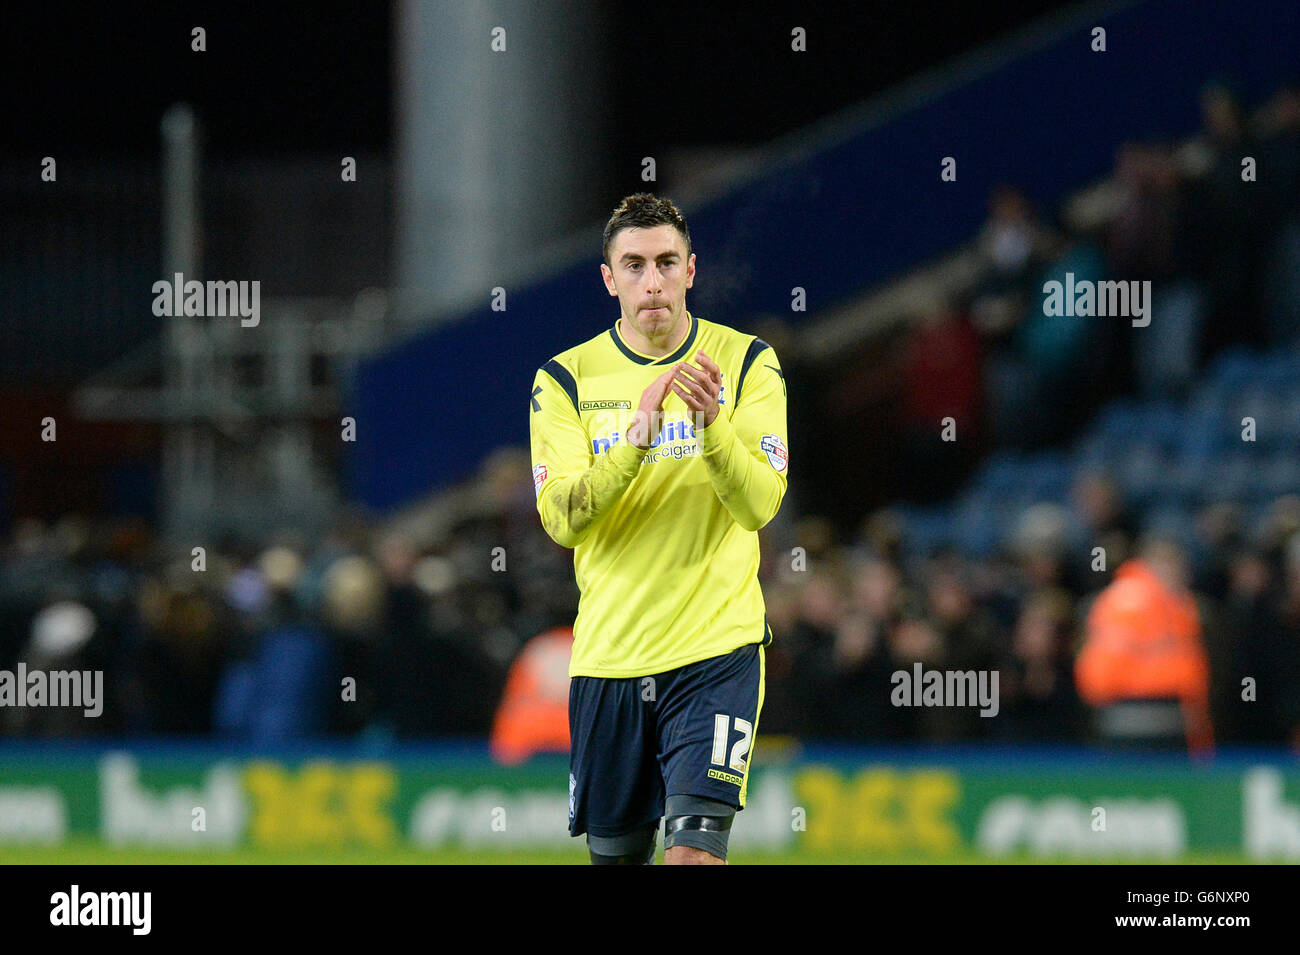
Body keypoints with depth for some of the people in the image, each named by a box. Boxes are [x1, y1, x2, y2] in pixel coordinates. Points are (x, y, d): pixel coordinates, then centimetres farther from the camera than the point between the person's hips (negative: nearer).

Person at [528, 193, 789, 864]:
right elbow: (561, 520, -11)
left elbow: (760, 505, -11)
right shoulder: (566, 379, 1)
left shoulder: (746, 362, 0)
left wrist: (712, 423, -29)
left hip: (716, 647, -2)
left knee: (694, 851, -18)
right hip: (608, 652, 2)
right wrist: (637, 437, -25)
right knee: (616, 854, 10)